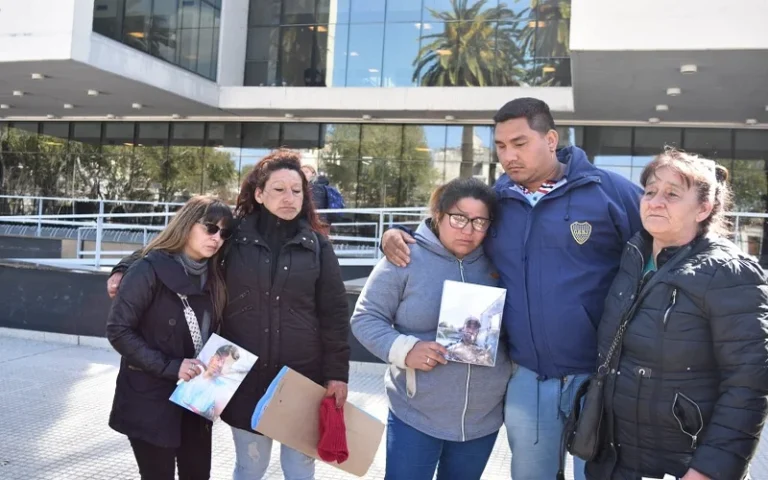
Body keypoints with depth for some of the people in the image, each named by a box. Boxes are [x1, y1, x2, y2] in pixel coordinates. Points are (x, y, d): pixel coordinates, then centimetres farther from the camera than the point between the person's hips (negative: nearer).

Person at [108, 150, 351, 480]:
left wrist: (337, 374, -4)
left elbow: (335, 313, -1)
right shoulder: (235, 235, -2)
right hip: (246, 376, 0)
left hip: (303, 377, 0)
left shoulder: (316, 245, -1)